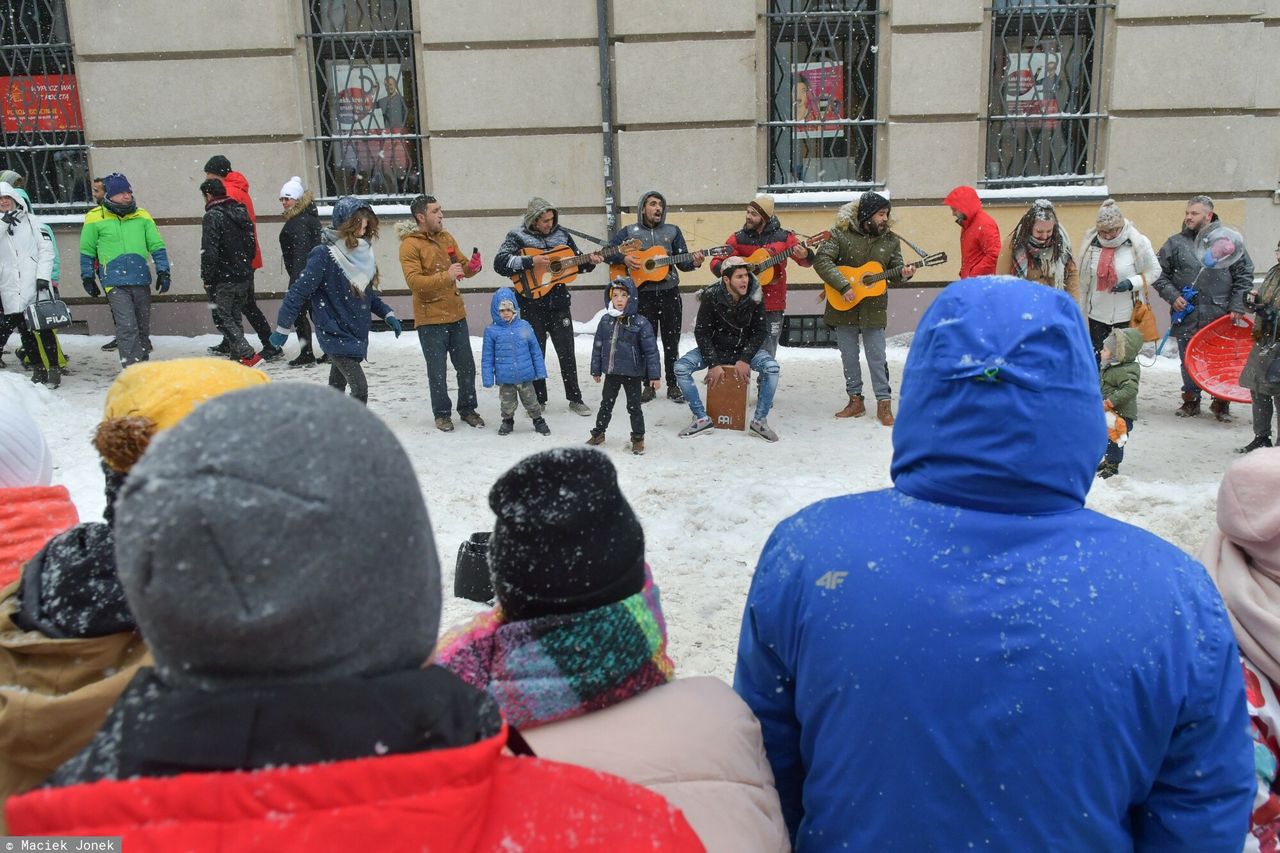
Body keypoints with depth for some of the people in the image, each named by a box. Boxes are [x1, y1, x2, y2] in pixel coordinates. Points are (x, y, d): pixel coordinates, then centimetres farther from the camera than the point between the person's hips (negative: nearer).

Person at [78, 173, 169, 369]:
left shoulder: (142, 217, 9)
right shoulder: (95, 219, 1)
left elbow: (157, 246, 13)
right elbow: (86, 251, 10)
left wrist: (163, 272, 6)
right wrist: (88, 278, 10)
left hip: (141, 281, 4)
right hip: (115, 283, -4)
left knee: (143, 327, 13)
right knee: (127, 327, -15)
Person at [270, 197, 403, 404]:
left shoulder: (361, 254, 3)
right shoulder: (324, 255, -18)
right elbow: (299, 292, -15)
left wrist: (388, 314, 4)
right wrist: (283, 328, -13)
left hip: (356, 335, 8)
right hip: (335, 335, -7)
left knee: (337, 387, 20)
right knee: (360, 388, -14)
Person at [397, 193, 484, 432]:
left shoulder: (446, 238, 9)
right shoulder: (410, 245, -10)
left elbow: (461, 266, 15)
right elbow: (414, 281, -19)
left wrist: (472, 267, -9)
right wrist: (445, 276, -29)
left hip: (456, 314, 6)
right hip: (430, 319, -6)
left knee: (467, 366, 10)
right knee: (437, 370, 3)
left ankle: (467, 409, 24)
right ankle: (442, 414, 17)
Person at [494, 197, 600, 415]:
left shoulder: (562, 235, 8)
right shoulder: (518, 237, -4)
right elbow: (499, 262, -17)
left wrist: (590, 262, -5)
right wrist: (530, 261, -24)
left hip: (558, 304, 3)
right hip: (532, 306, -3)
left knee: (567, 353, 6)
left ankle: (575, 399, 15)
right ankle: (538, 401, 17)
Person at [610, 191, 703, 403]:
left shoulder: (673, 231, 8)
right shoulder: (629, 232, 4)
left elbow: (682, 262, 5)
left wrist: (694, 262, -16)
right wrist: (624, 258, -14)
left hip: (670, 293, 1)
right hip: (643, 295, -1)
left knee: (671, 342, 5)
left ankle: (673, 385, 14)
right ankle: (649, 385, 14)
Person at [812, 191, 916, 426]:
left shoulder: (890, 240, 3)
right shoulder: (840, 233, -8)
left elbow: (894, 270, 9)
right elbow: (821, 260, -16)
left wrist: (903, 274, -15)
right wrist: (843, 285, -22)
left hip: (874, 309, 1)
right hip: (843, 307, -1)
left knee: (877, 358, 1)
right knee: (848, 357, 9)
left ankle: (884, 403, 9)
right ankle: (855, 400, 21)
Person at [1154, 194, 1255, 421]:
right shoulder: (1175, 243, 5)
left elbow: (1244, 275, 6)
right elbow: (1159, 274, 10)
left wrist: (1238, 306, -2)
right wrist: (1172, 296, -4)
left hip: (1220, 317, -1)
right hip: (1187, 318, 1)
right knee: (1189, 362, 8)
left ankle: (1221, 403, 19)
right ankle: (1191, 400, 23)